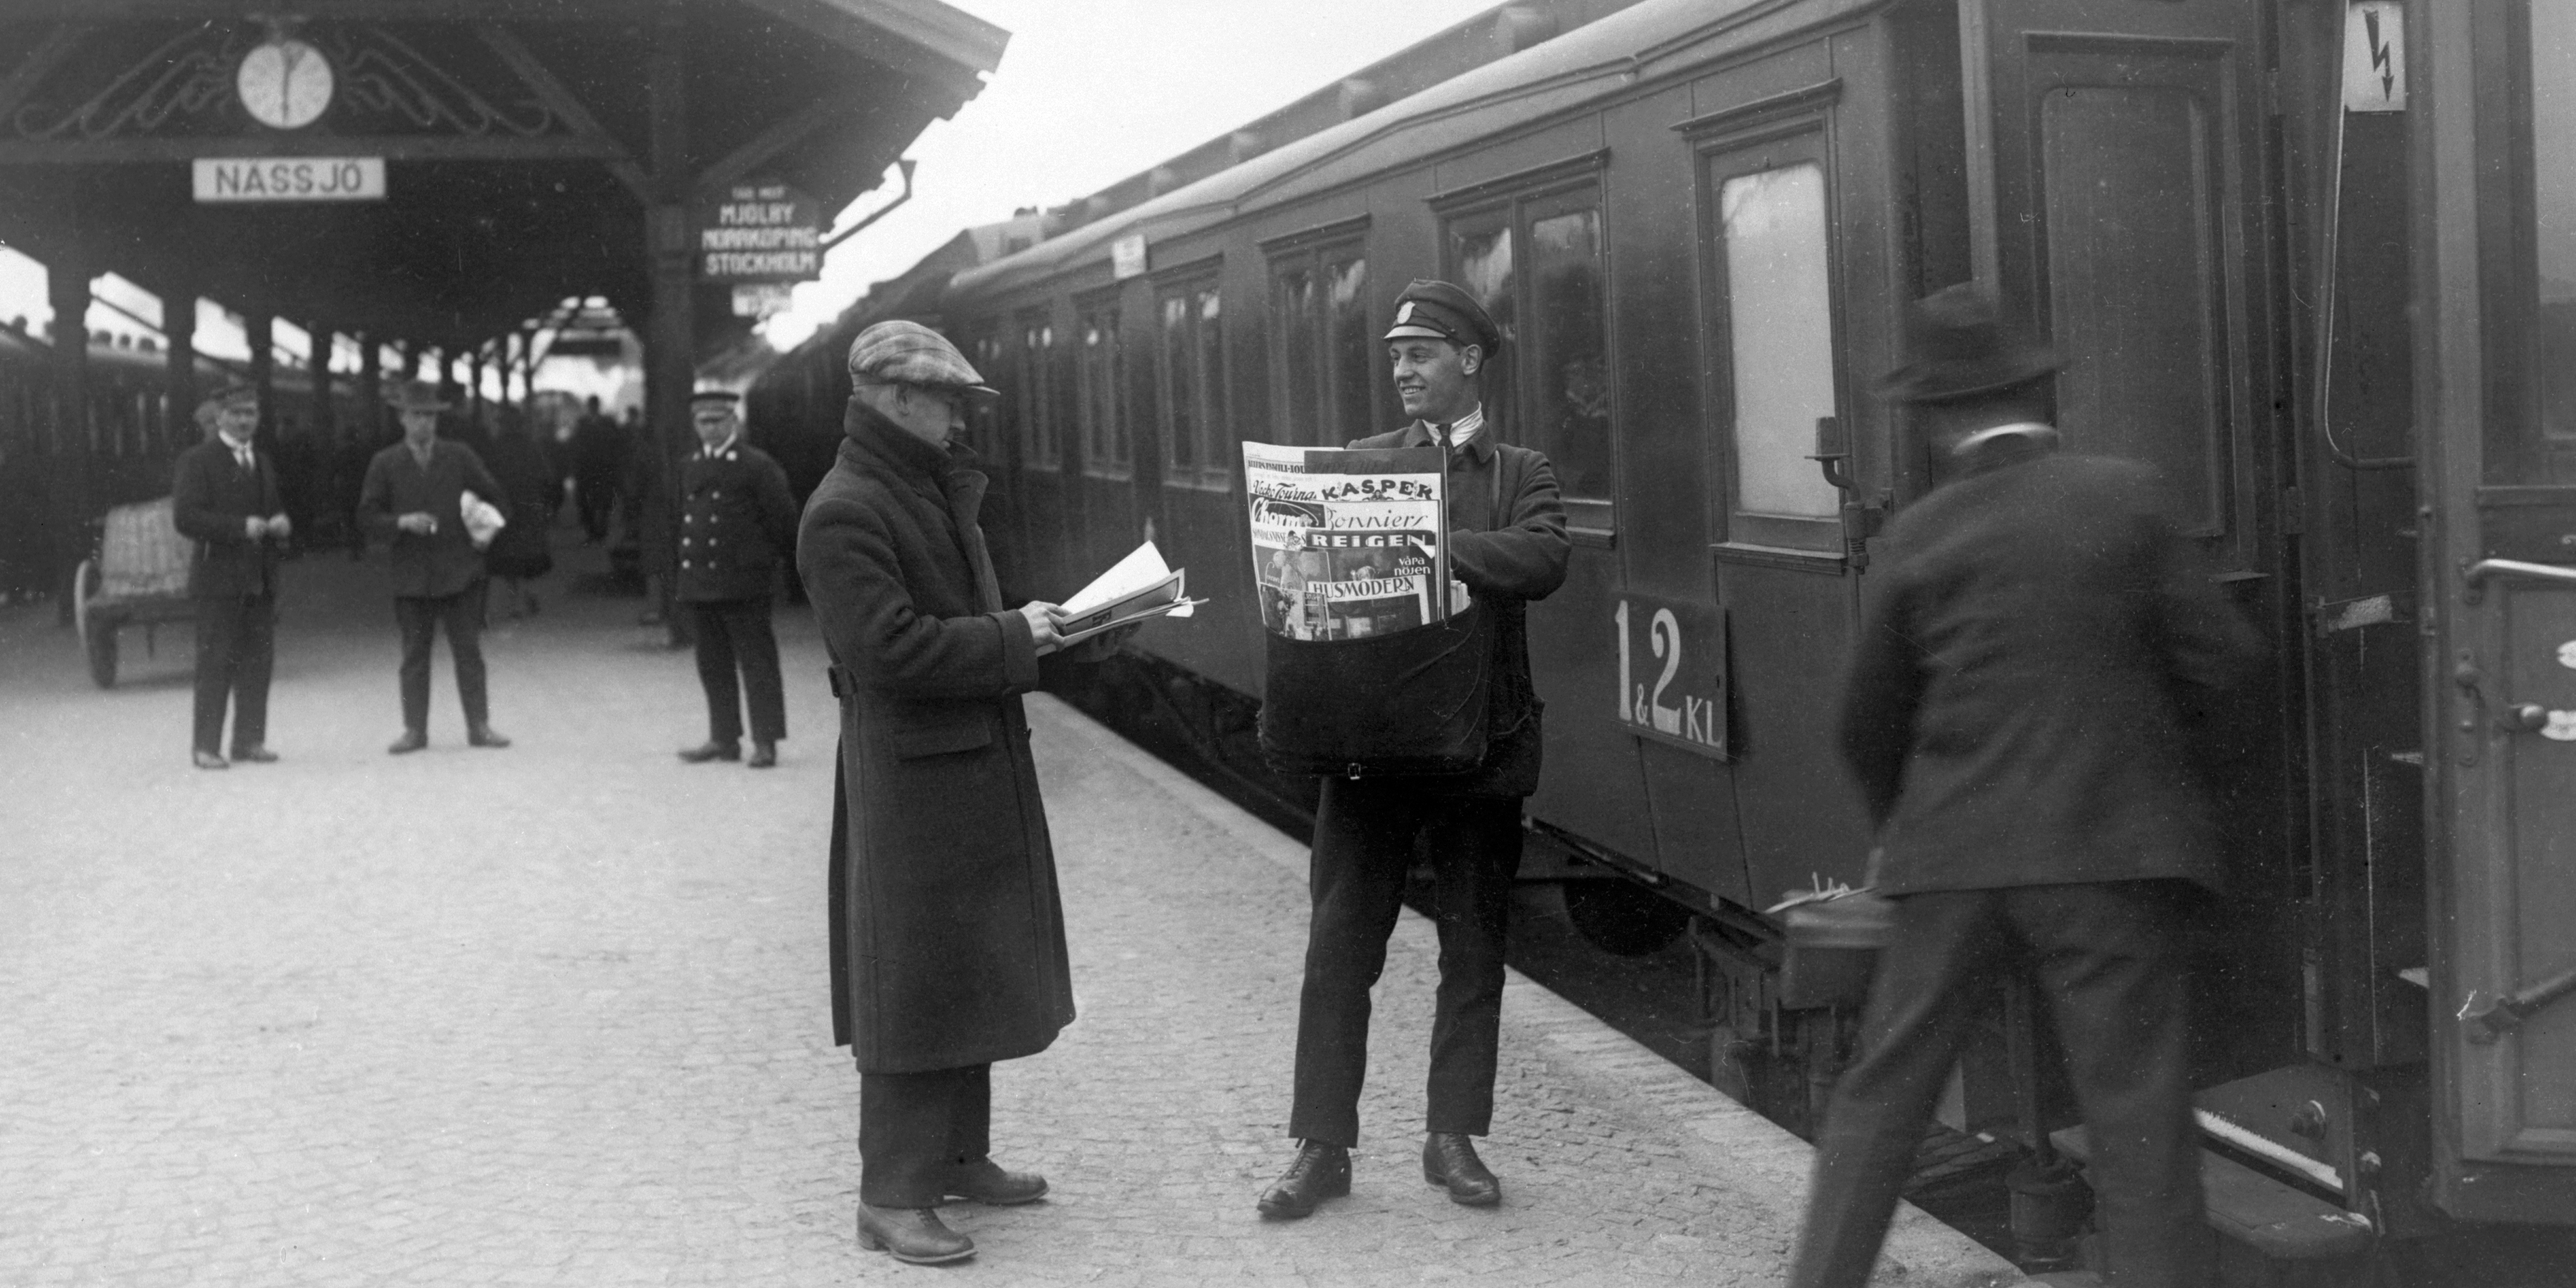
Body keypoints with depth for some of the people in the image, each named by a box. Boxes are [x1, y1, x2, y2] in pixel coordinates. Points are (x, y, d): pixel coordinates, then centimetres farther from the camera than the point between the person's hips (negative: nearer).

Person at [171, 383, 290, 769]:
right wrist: (240, 527, -21)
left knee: (258, 661, 6)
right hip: (219, 579, -6)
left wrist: (282, 525, 5)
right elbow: (185, 517, -13)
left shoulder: (263, 463, 19)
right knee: (215, 664, -5)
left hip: (261, 579, 6)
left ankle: (250, 740, 14)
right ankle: (207, 747, -2)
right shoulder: (197, 461, -3)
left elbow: (275, 509, 29)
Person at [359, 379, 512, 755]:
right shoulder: (385, 464, 4)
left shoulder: (460, 456, 6)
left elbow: (492, 494, 13)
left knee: (469, 651, 2)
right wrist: (402, 522, -14)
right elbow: (370, 515, 2)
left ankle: (479, 726, 6)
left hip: (460, 569, 0)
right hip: (412, 575, 0)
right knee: (414, 656, 3)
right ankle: (415, 730, 8)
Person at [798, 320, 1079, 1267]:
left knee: (971, 968, 16)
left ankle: (957, 1154, 29)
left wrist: (1028, 626, 6)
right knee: (914, 985, -4)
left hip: (979, 768, 9)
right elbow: (891, 649, -23)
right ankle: (891, 1196, 5)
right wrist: (1012, 638, -17)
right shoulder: (845, 513, -15)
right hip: (910, 778, -9)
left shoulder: (937, 491, 14)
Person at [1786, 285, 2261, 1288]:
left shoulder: (1919, 539, 0)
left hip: (1958, 855, 2)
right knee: (2139, 1117, 5)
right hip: (2111, 848, -1)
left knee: (1880, 1094, 13)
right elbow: (2219, 658, -3)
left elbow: (1869, 724, 8)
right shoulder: (2124, 498, -5)